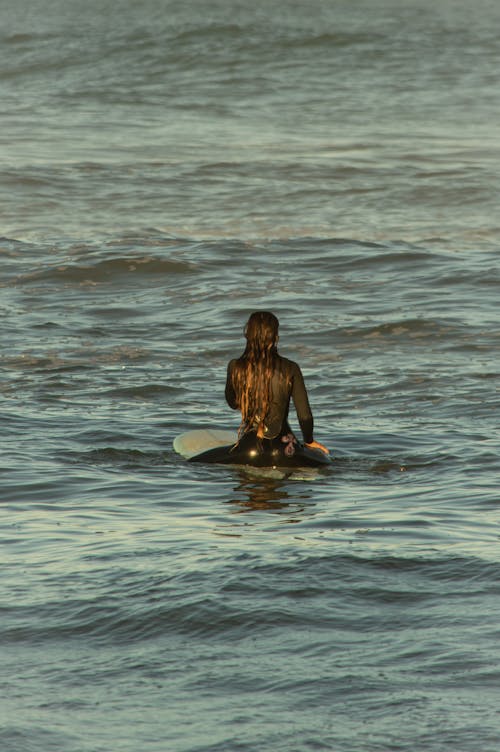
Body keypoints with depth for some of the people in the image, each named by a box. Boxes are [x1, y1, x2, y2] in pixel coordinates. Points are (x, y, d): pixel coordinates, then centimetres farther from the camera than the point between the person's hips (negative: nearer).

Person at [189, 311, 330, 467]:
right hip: (282, 451, 1)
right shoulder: (289, 369, -10)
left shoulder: (235, 367, -7)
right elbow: (305, 415, -3)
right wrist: (309, 441, 15)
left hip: (248, 449, 0)